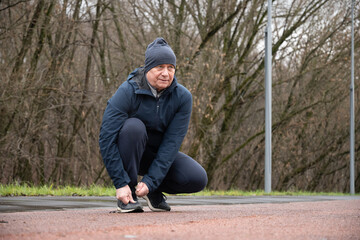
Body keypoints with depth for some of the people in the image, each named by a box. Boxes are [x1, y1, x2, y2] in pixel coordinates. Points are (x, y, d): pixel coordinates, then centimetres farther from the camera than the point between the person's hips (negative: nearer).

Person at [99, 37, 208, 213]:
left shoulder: (183, 97, -15)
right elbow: (106, 137, -27)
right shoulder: (128, 91, -23)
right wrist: (121, 184, -32)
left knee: (198, 179, -21)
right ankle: (127, 197, -22)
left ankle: (154, 192, 8)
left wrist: (150, 181, -28)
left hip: (161, 154, 3)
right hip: (129, 154, -2)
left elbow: (172, 142, -19)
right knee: (134, 126, -35)